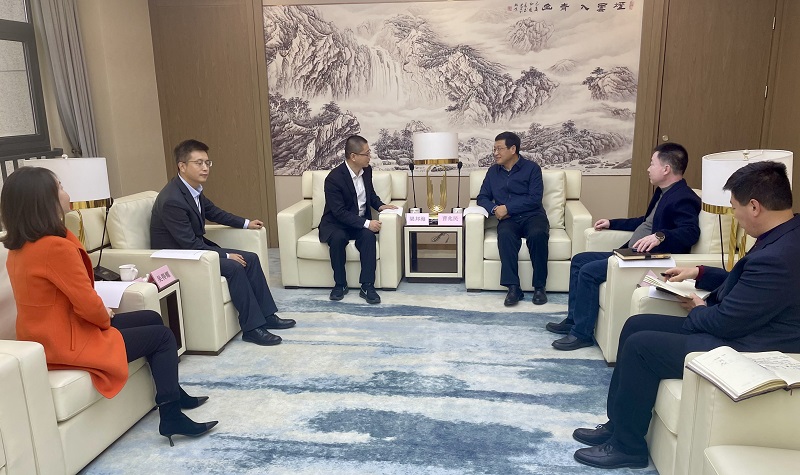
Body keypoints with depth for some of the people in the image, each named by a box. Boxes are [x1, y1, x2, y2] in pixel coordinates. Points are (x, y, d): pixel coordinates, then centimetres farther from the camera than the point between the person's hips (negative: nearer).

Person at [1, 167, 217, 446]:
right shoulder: (55, 247, -26)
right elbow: (88, 304, -22)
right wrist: (106, 318, -2)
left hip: (47, 337, 10)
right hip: (65, 344, -10)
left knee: (151, 319, 19)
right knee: (162, 336, 2)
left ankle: (174, 393, 31)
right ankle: (171, 417, 9)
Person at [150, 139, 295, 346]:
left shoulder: (194, 188, -1)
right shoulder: (172, 200, -27)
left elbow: (213, 212, 18)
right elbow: (189, 244, -26)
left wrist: (246, 223, 18)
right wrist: (225, 255, -20)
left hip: (196, 247, 9)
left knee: (251, 259, -1)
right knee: (234, 267, -25)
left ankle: (267, 315, 6)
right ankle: (252, 327, -13)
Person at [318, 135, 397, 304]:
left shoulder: (367, 170, -2)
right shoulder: (334, 178, -22)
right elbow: (340, 212, -24)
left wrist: (380, 205, -4)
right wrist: (366, 223, -31)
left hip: (360, 221, 4)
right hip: (336, 223, -4)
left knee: (368, 236, -29)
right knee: (338, 238, -36)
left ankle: (367, 286, -25)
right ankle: (340, 284, -16)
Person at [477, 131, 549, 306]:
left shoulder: (531, 168, 4)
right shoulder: (493, 171, 17)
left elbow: (535, 199, -7)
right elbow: (482, 197, 16)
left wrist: (507, 208, -14)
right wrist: (494, 209, -7)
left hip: (532, 215, -2)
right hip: (508, 219, 2)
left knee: (537, 235, -36)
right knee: (504, 235, -34)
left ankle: (539, 286, -24)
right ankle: (513, 287, -35)